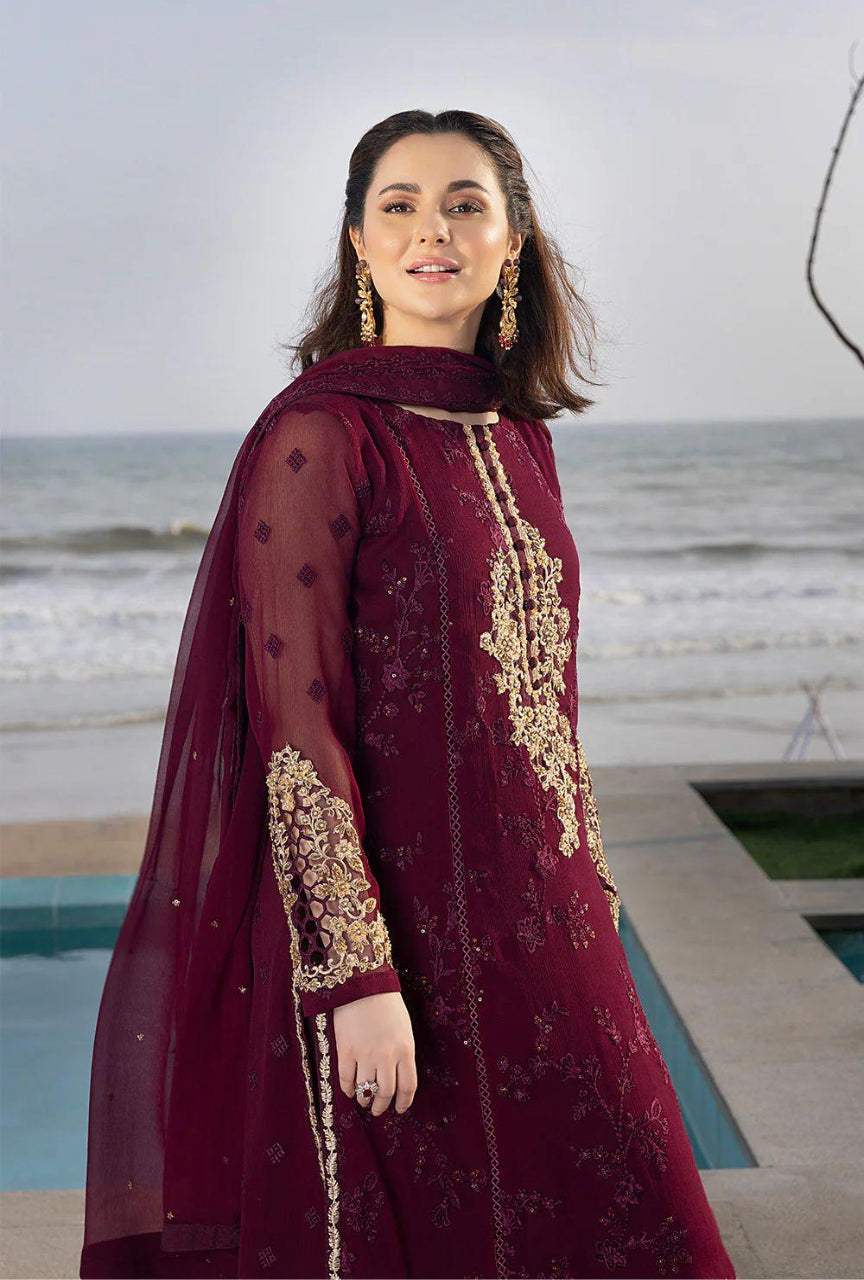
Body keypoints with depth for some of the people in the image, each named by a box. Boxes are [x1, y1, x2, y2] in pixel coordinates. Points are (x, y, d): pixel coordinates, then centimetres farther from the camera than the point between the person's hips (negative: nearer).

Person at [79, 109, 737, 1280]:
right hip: (395, 915, -7)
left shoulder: (517, 435, 9)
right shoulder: (318, 435, -13)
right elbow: (293, 723, -17)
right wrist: (357, 974, -20)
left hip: (534, 915, 7)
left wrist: (588, 898, 15)